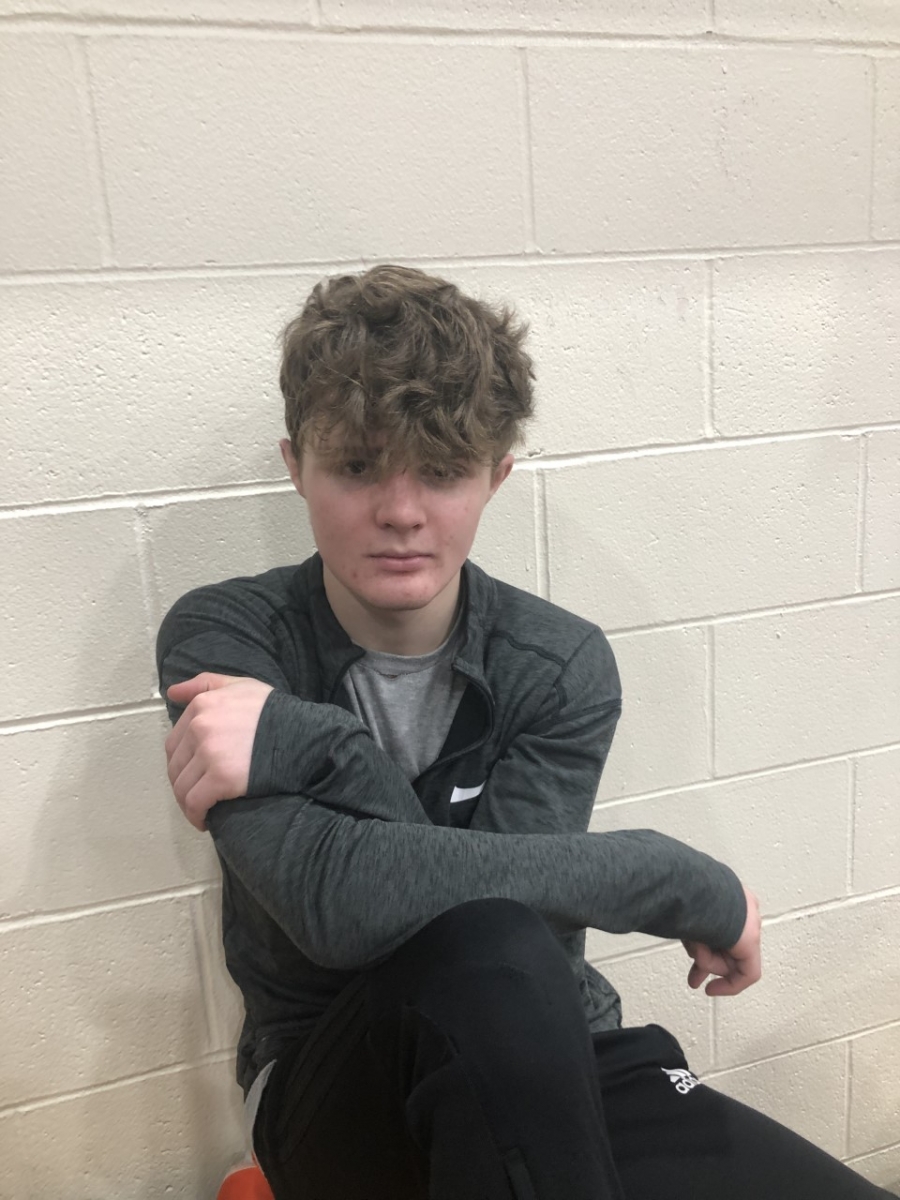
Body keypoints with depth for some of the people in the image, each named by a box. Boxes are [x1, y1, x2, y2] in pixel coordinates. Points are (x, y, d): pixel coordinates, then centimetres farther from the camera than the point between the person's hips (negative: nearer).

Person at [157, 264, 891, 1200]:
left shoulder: (562, 666, -9)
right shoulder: (222, 641, -13)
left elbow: (539, 926, -21)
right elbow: (333, 901, -28)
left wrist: (307, 740, -27)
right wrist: (687, 883, -22)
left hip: (548, 1081, 2)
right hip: (331, 1086, -1)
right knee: (486, 953, -34)